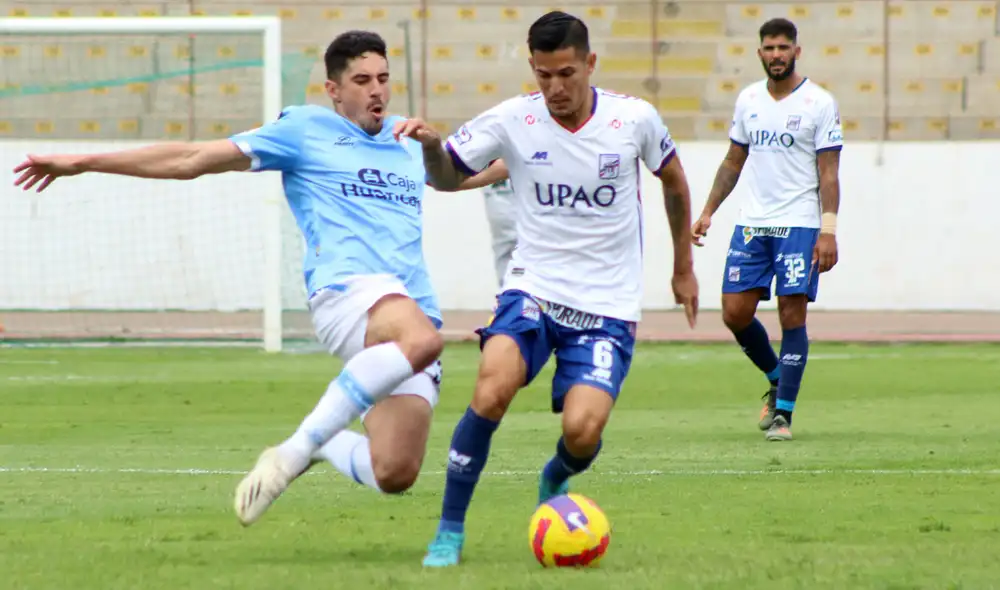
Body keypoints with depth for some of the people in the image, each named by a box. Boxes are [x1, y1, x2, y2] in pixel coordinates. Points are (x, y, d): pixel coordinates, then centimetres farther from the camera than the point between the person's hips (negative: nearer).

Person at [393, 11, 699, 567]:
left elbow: (674, 181, 14)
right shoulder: (512, 120, -6)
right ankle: (450, 530, -13)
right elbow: (448, 177, 4)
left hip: (607, 306, 0)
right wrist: (431, 145, -19)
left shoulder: (635, 119, -5)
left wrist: (684, 267, 22)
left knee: (582, 431, -19)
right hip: (533, 290, 0)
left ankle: (555, 481, 20)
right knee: (492, 391, -28)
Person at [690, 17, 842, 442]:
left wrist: (828, 230, -13)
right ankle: (777, 380, 24)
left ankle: (783, 414, -2)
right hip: (752, 222, 5)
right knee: (735, 312, -1)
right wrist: (708, 212, 14)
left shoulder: (819, 103, -4)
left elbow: (828, 173, -6)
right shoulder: (748, 100, 11)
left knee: (792, 315, -7)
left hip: (800, 224, -5)